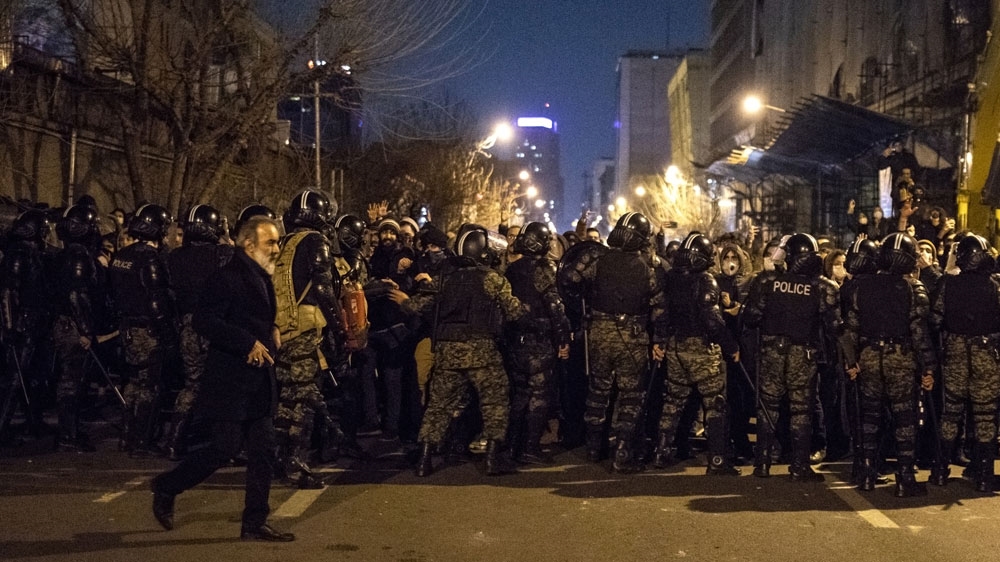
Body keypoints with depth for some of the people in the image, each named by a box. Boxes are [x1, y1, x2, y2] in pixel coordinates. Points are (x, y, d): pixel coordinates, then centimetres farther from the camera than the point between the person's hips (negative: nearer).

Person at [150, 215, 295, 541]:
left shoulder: (261, 278, 14)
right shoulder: (230, 277, -14)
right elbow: (204, 321, -22)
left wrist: (270, 337, 11)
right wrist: (248, 344, -24)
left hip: (258, 380, 9)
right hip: (230, 380, -9)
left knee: (263, 451, 5)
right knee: (226, 448, -5)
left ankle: (255, 523, 11)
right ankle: (166, 487, 16)